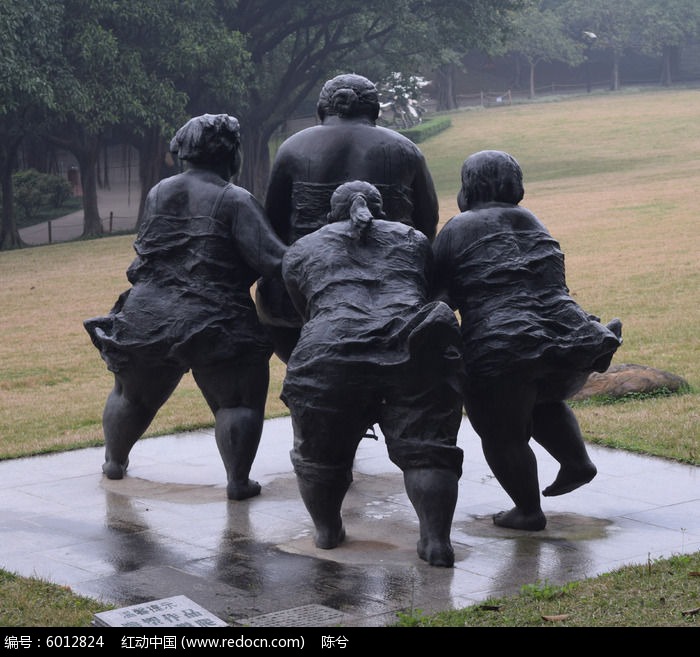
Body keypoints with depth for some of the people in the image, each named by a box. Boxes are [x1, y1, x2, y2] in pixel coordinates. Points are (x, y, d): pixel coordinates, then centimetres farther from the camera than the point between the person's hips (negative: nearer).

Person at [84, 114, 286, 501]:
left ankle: (114, 461, 39)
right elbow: (271, 260, -17)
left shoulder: (158, 193, 8)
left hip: (146, 319, 6)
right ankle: (237, 481, -2)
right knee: (238, 401, 5)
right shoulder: (235, 201, -10)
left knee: (133, 395, 24)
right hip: (215, 327, -5)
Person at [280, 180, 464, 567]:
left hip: (329, 351, 0)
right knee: (425, 449, 4)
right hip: (413, 349, 1)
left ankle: (326, 529, 26)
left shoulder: (301, 251, 24)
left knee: (319, 453, 18)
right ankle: (437, 540, -6)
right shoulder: (412, 238, 27)